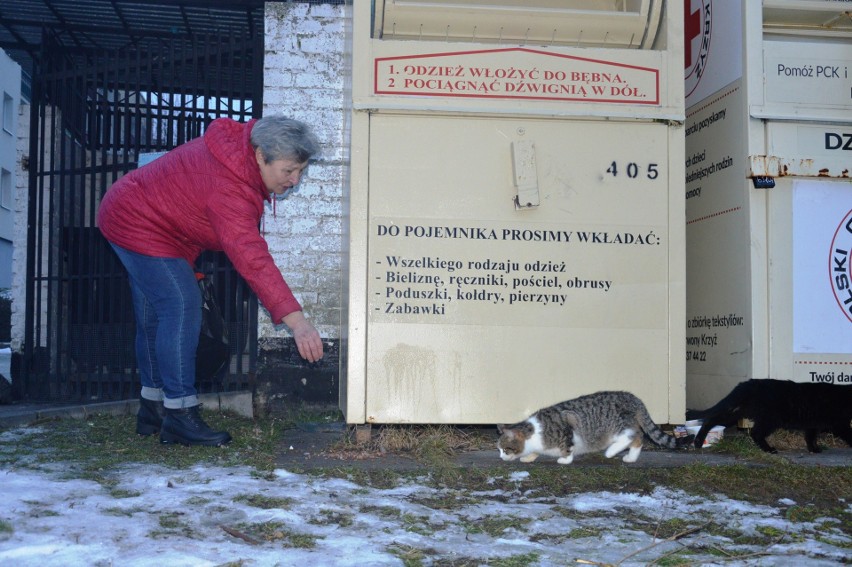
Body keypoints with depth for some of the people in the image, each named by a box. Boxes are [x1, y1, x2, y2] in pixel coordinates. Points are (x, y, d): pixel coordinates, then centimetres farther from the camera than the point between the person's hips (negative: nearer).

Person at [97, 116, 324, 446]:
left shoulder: (236, 143, -6)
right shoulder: (228, 187, -36)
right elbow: (251, 257, -43)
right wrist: (296, 319, -48)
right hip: (141, 226, -11)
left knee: (155, 318, 13)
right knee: (181, 307, -18)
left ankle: (152, 412, 21)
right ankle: (180, 417, -16)